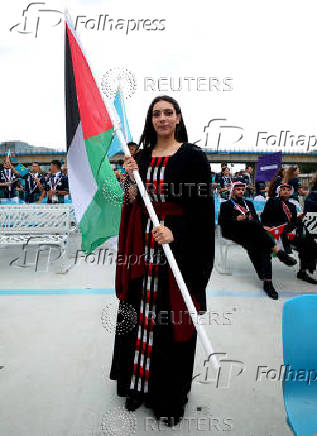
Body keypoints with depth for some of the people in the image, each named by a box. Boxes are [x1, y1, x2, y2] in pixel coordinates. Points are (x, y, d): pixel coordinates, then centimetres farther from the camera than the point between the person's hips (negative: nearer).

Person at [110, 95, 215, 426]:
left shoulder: (192, 156, -4)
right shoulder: (142, 156, 11)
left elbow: (202, 206, -8)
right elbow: (133, 203, 11)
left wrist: (174, 233, -21)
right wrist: (130, 181, -7)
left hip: (179, 247, -4)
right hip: (143, 246, 5)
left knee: (172, 319, 6)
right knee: (140, 314, 12)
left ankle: (171, 393, 28)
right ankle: (139, 383, 33)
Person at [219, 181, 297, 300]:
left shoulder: (249, 203, 34)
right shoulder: (226, 205, 21)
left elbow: (256, 219, 24)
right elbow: (222, 221, 7)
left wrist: (261, 228, 2)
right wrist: (236, 219, -7)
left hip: (252, 232, 4)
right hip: (235, 233, -4)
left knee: (264, 247, -27)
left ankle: (267, 282, -34)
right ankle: (278, 251, -35)